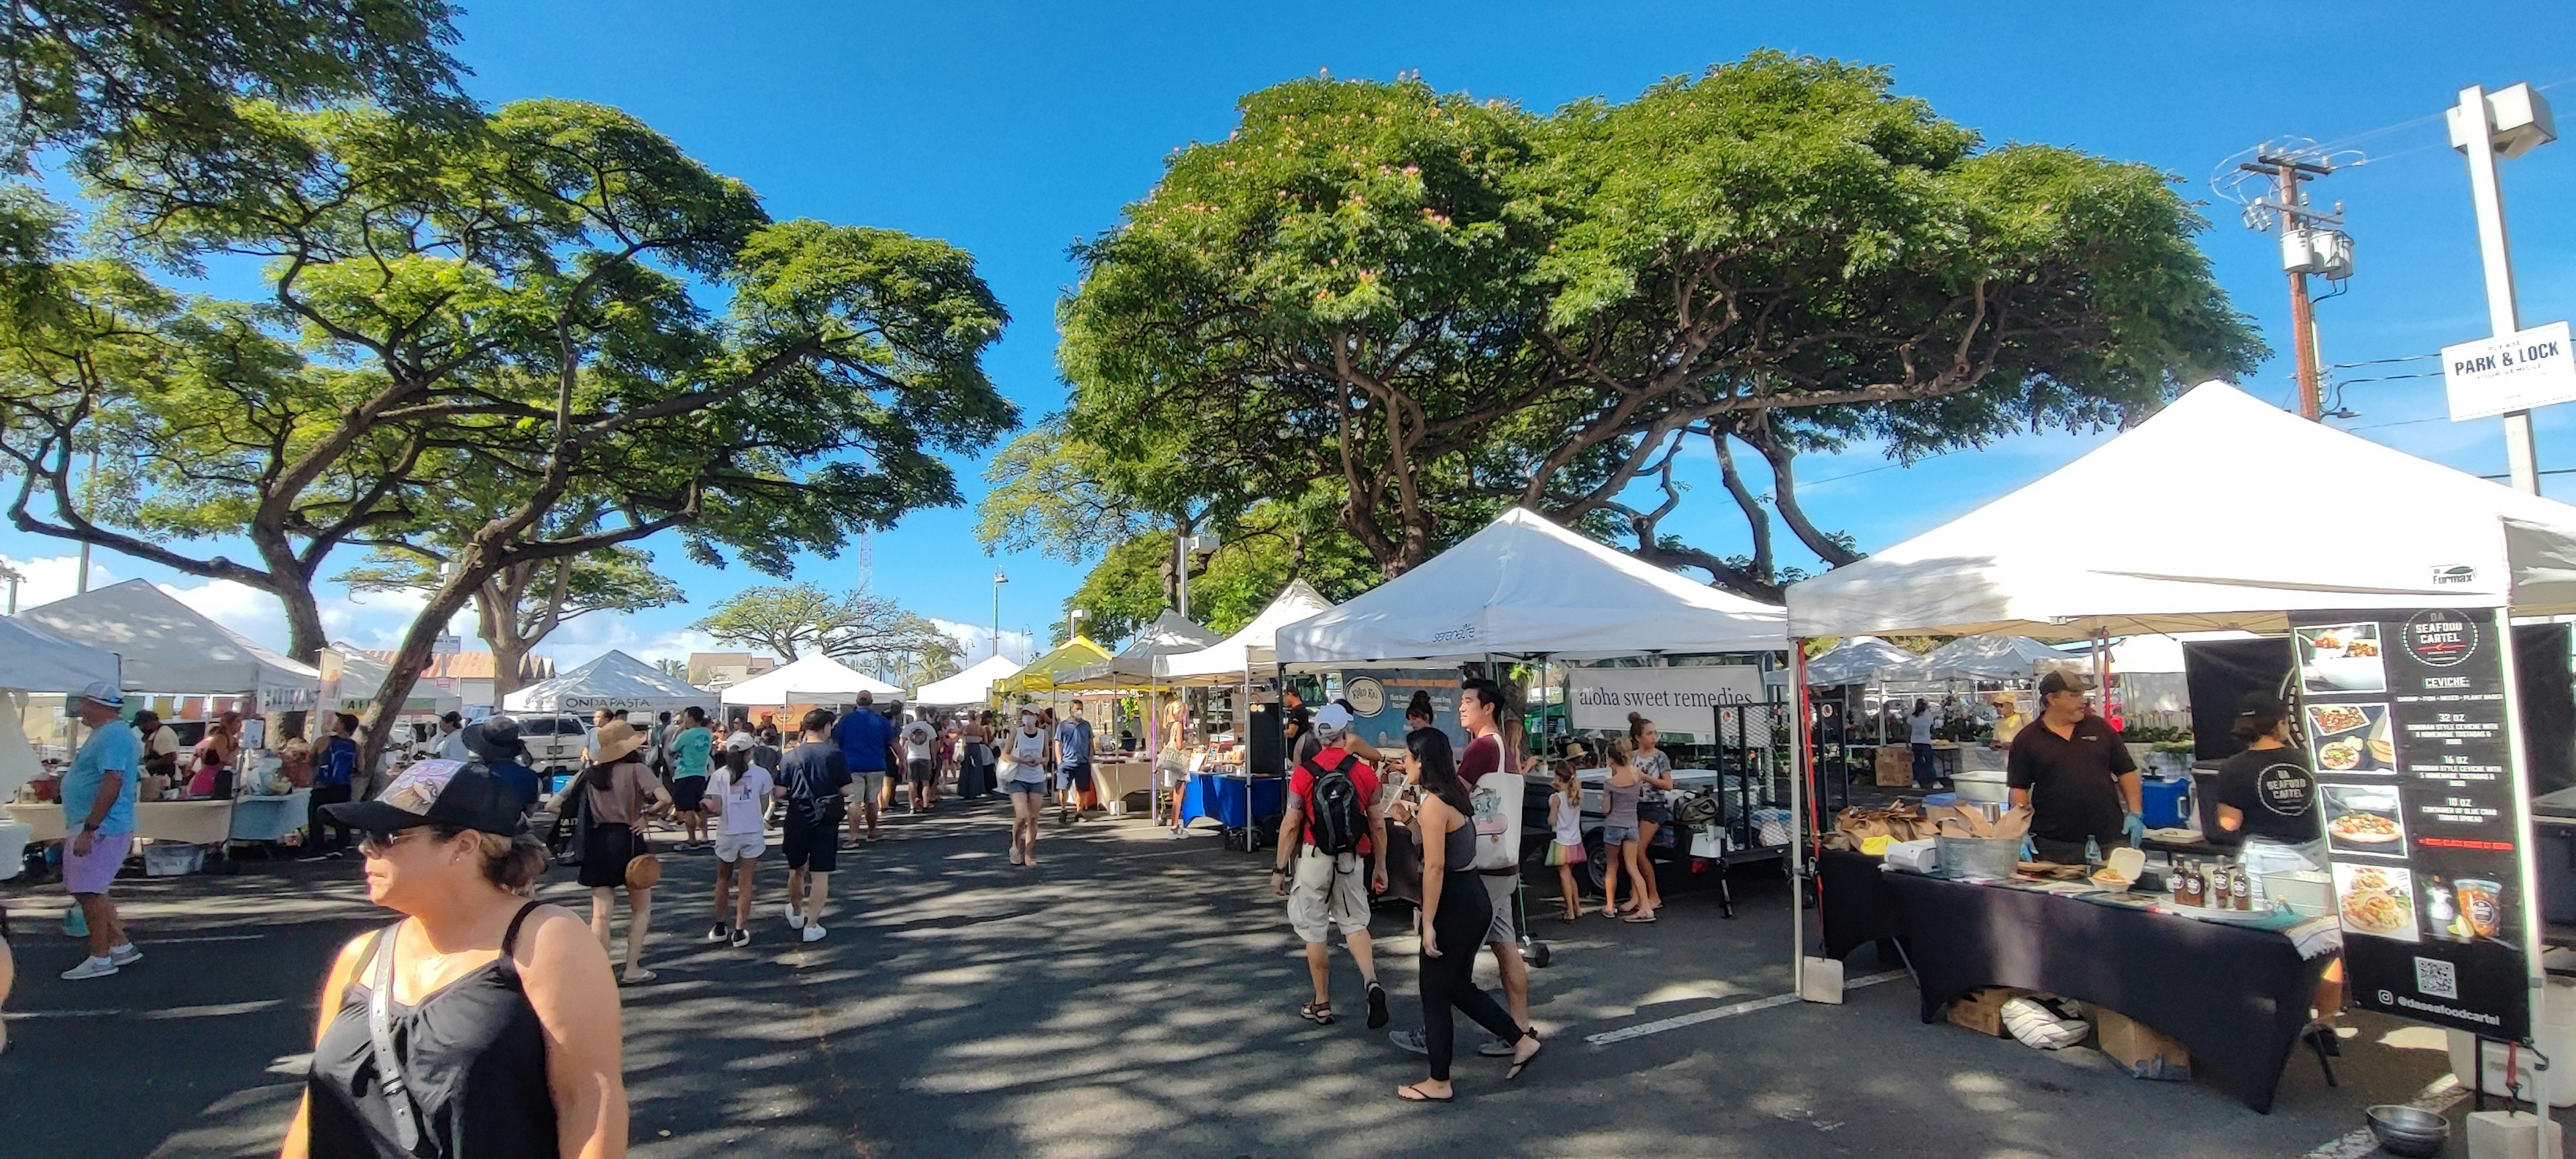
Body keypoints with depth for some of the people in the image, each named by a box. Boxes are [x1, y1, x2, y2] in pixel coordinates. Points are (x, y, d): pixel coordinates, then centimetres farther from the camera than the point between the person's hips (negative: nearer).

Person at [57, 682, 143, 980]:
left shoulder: (113, 736, -18)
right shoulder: (103, 734, 16)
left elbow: (113, 783, -26)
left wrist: (88, 830, -26)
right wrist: (84, 829, 21)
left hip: (101, 829, -11)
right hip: (89, 826, 11)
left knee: (89, 893, -5)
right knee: (86, 891, 15)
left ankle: (100, 959, 2)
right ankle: (121, 945, 20)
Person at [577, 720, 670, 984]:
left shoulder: (590, 774, 5)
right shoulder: (635, 770, -10)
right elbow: (666, 799, -22)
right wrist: (647, 813, -4)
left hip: (597, 841, 4)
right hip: (628, 840, -4)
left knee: (601, 913, 7)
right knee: (641, 908, 12)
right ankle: (631, 970, 11)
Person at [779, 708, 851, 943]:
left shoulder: (790, 756, -4)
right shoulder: (835, 755, -10)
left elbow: (781, 791, -3)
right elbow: (846, 790, -10)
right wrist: (855, 782, 10)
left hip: (797, 821, 3)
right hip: (826, 822, -3)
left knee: (796, 870, 22)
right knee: (820, 875, 3)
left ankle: (796, 913, 42)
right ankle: (811, 926, 3)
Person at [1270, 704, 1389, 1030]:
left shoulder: (1303, 773, -8)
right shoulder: (1365, 773, -3)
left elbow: (1290, 825, -7)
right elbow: (1378, 825, 2)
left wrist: (1279, 869, 1)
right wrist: (1380, 866, 14)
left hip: (1314, 858, -2)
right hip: (1351, 860, 2)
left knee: (1315, 932, 9)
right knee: (1355, 923, 16)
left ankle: (1322, 1005, 17)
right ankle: (1371, 983, -6)